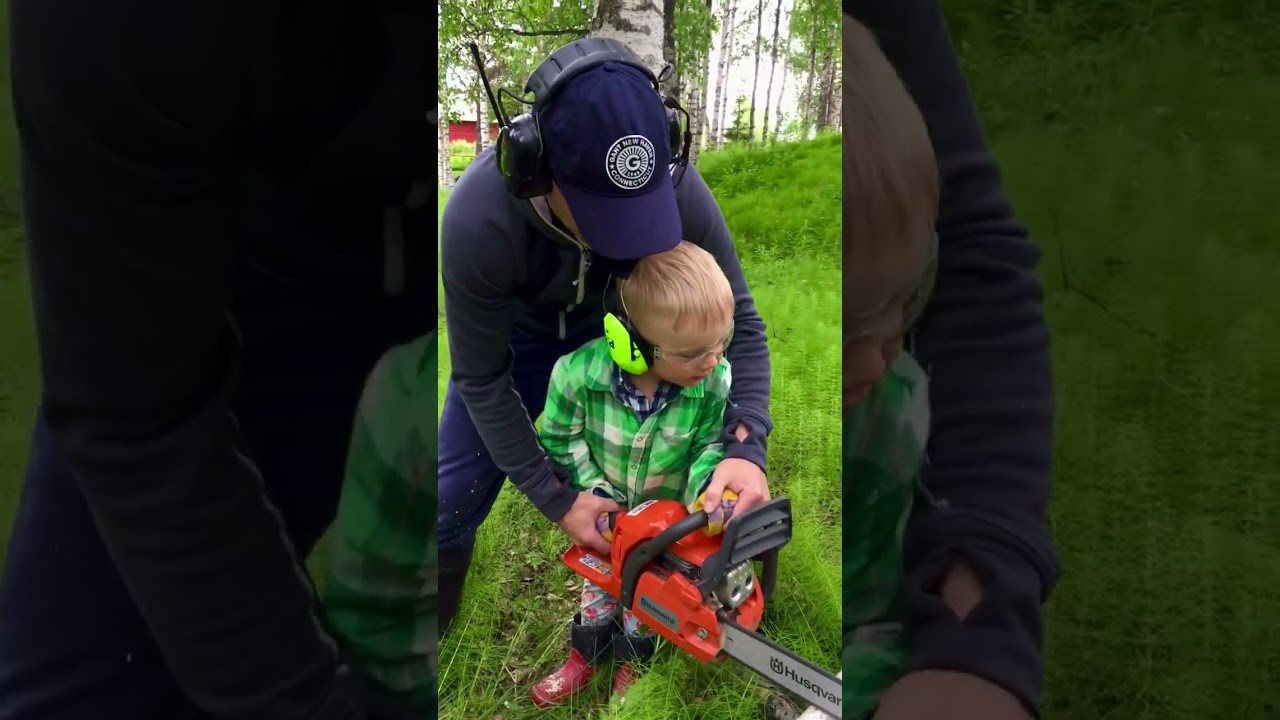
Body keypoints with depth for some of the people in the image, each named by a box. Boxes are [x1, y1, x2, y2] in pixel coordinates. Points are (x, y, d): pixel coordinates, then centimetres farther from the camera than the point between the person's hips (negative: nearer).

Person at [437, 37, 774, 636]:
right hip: (511, 329, -1)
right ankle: (433, 609, 34)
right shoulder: (477, 219, -42)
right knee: (456, 492, 2)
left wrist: (747, 447, -38)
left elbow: (740, 322, -23)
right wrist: (556, 501, -26)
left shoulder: (678, 190, -37)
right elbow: (481, 381, -27)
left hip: (610, 322, 2)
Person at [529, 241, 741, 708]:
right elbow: (560, 439, -16)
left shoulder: (717, 384, -33)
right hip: (608, 511, 0)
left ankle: (632, 663, 52)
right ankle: (585, 656, 53)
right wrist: (595, 491, -17)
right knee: (601, 579, 26)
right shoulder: (579, 374, -35)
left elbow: (712, 445, -16)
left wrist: (707, 486, -35)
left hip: (670, 516, 0)